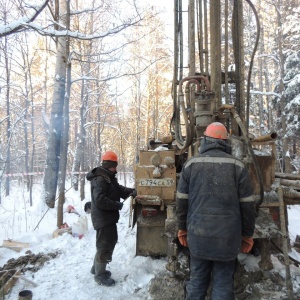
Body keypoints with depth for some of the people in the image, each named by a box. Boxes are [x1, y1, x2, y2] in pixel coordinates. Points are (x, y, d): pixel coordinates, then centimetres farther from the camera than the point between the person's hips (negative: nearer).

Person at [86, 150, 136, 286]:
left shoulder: (109, 177, 14)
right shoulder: (99, 179, -21)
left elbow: (119, 189, 15)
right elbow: (100, 200, -29)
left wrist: (131, 191, -3)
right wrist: (117, 205, -23)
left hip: (108, 217, 11)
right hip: (102, 217, -11)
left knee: (111, 241, 21)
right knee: (105, 244, -1)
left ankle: (97, 267, 35)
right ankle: (100, 274, 15)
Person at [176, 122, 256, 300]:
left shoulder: (191, 164, 0)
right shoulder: (237, 166, -2)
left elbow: (182, 200, 3)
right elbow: (248, 205, 0)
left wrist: (182, 228, 15)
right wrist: (248, 235, 11)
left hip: (198, 235, 1)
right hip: (227, 237, -1)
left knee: (197, 282, 15)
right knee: (223, 285, 11)